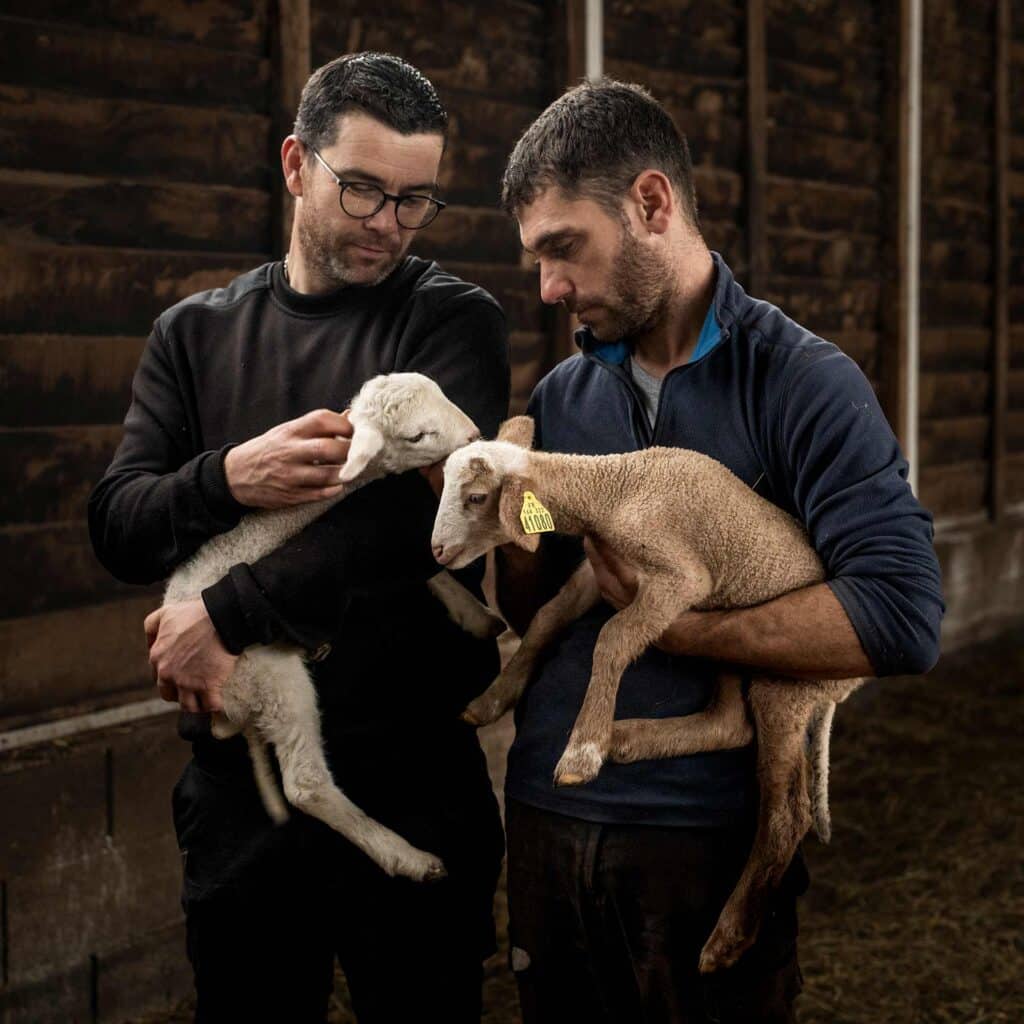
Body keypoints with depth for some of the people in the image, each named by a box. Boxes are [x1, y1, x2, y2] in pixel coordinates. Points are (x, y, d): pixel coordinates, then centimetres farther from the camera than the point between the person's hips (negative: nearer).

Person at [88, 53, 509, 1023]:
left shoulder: (453, 319, -2)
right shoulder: (195, 333, 9)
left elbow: (423, 507, -17)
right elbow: (116, 525, 1)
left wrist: (223, 615, -16)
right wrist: (228, 479, -19)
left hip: (412, 773, -3)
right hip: (236, 777, 3)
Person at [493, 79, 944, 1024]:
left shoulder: (803, 382, -9)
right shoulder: (561, 397, 7)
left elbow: (902, 618, -20)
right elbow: (531, 620, 10)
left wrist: (675, 626, -17)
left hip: (707, 839, -4)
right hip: (547, 816, 5)